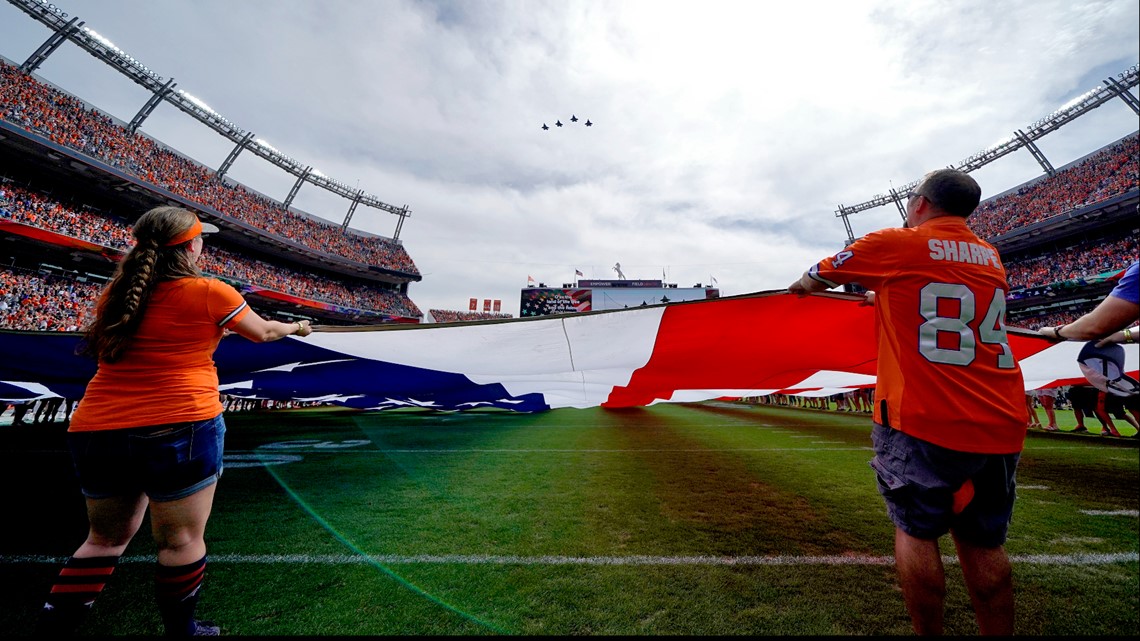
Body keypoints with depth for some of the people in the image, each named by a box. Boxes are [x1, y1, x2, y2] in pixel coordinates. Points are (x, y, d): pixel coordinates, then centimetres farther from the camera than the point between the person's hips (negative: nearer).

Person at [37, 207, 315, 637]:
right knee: (181, 540, 10)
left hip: (94, 431, 6)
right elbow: (263, 333, 6)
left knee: (106, 537, 25)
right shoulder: (208, 293, -8)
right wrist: (296, 327, 25)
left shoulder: (112, 295, 8)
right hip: (180, 430, -5)